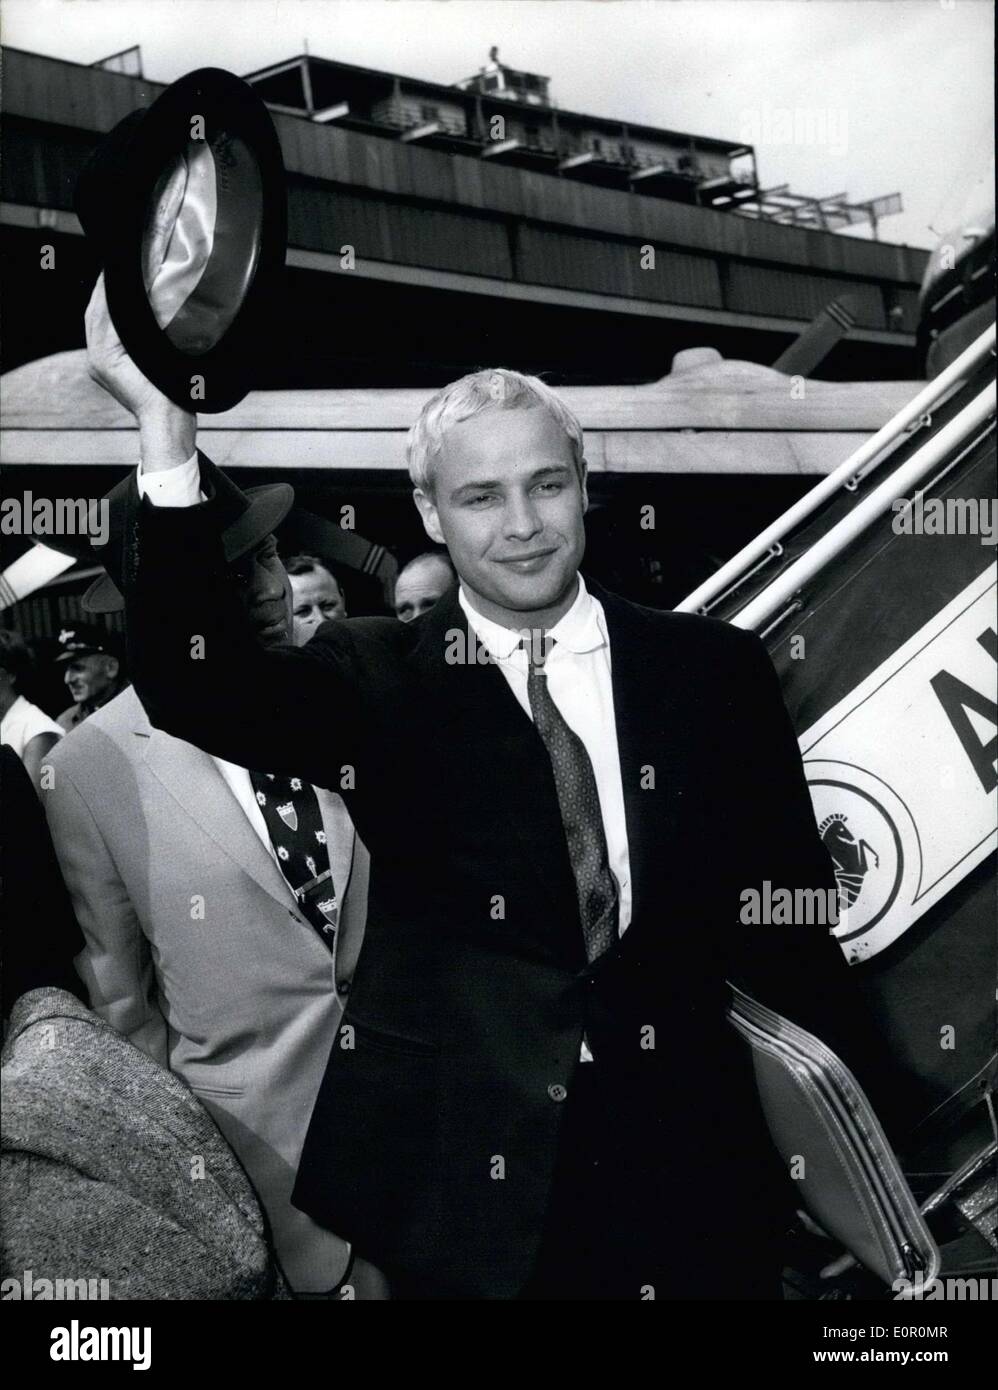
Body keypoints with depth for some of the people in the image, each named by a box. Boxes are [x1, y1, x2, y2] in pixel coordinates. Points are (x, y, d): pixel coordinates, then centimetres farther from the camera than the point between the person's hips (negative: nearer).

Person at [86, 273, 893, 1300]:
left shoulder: (713, 668, 1)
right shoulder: (379, 680, -2)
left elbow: (787, 910, 5)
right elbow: (196, 686, -19)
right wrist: (166, 432, -28)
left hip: (687, 1153, 2)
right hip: (463, 1167, -1)